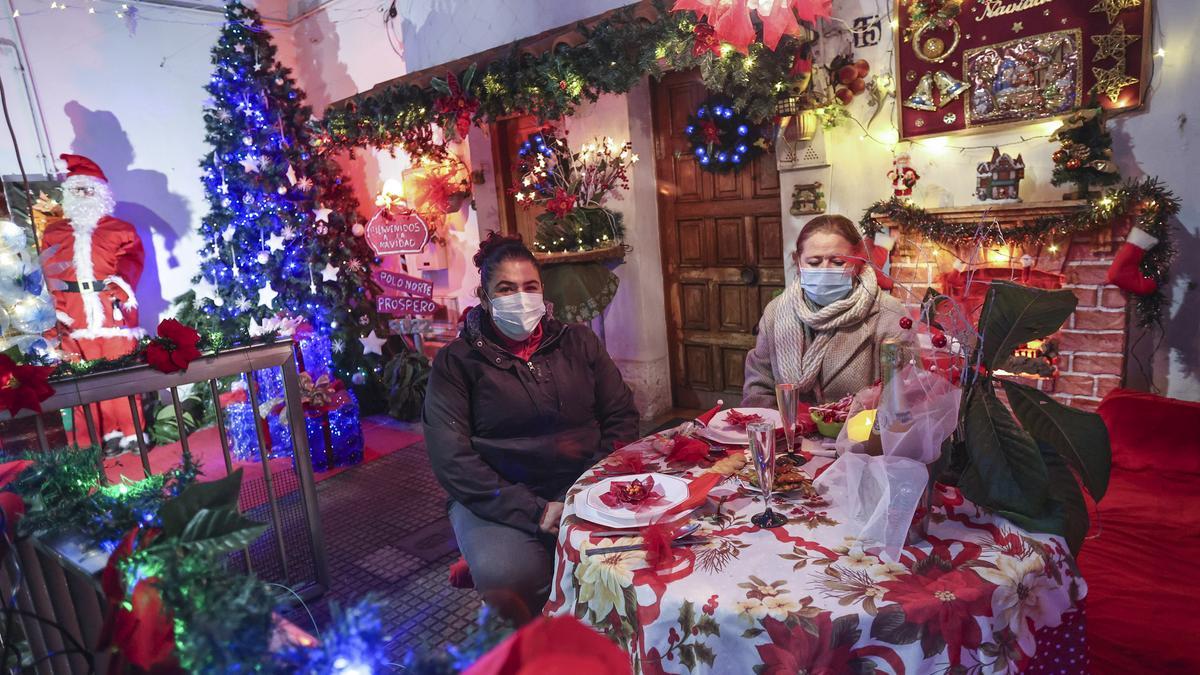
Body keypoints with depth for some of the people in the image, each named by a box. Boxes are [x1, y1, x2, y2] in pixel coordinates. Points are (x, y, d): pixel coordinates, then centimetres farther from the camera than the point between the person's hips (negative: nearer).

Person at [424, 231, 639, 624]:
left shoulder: (577, 341, 10)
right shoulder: (457, 362, -1)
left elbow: (621, 416, 10)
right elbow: (451, 459, -9)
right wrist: (533, 512, -18)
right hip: (501, 502, -3)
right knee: (506, 576, -33)